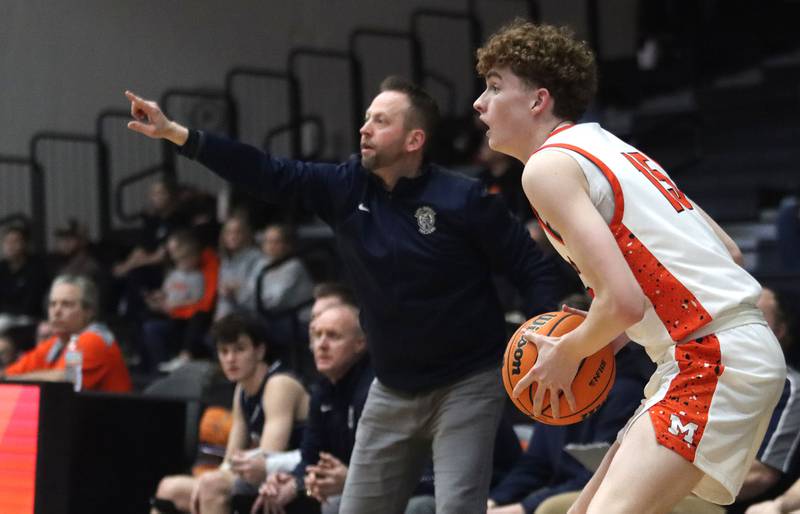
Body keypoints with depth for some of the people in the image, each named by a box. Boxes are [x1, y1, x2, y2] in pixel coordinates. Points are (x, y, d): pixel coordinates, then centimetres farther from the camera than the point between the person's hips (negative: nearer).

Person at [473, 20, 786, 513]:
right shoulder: (612, 149, 20)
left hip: (714, 357, -10)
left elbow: (623, 302, -19)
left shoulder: (549, 164, -8)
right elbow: (728, 252, 21)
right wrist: (613, 338, 18)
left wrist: (566, 353, 1)